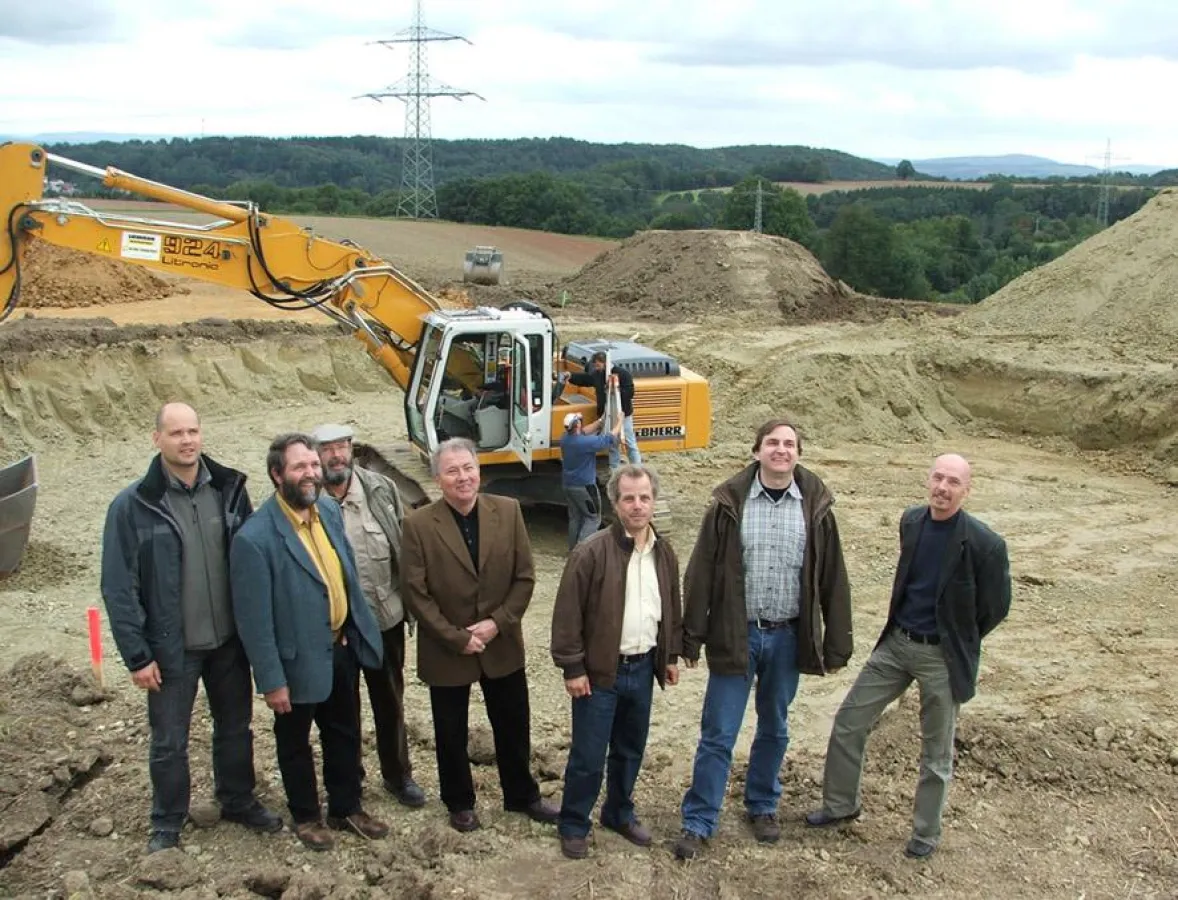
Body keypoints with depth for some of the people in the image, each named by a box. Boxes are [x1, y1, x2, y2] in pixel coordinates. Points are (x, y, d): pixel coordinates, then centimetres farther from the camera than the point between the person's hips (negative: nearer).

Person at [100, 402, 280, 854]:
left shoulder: (229, 490, -4)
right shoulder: (133, 505, -13)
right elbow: (119, 588, -11)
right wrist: (137, 655, -12)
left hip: (229, 639, 3)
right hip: (171, 647, -3)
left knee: (235, 727, 19)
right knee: (169, 742, 12)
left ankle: (238, 801, 41)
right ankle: (166, 825, 32)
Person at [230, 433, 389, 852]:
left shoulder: (330, 510, -3)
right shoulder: (255, 537, -25)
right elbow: (254, 618, -20)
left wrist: (362, 631, 11)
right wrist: (272, 680, -17)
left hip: (342, 648, 6)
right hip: (298, 659, -6)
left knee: (344, 733, 21)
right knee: (295, 742, 17)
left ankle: (346, 808, 41)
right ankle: (306, 816, 38)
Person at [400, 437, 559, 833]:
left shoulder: (508, 511, -7)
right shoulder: (418, 524, -14)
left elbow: (525, 577, -4)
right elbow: (415, 593, -12)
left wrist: (497, 622, -14)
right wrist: (456, 637, -15)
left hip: (502, 645, 2)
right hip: (446, 650, -2)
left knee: (514, 726, 17)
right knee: (451, 733, 15)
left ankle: (522, 795, 39)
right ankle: (459, 803, 38)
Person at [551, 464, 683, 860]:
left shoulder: (664, 552, 3)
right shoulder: (592, 553, -16)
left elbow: (672, 608, 15)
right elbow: (568, 614, -14)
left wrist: (671, 656, 15)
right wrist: (573, 668, -14)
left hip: (643, 668, 5)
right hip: (600, 670, -5)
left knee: (630, 750, 20)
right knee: (588, 756, 4)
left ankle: (620, 813, 39)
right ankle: (573, 825, 23)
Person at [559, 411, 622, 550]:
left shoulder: (565, 439, -3)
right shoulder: (585, 442, -24)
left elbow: (584, 432, 15)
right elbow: (611, 438, -16)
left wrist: (601, 420, 15)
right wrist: (619, 421, -2)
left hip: (568, 485, 7)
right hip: (584, 486, -7)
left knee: (575, 518, 17)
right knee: (593, 518, 4)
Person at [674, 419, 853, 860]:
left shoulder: (815, 507, -2)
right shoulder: (729, 503, -6)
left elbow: (833, 580, 3)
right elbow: (701, 572, -4)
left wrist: (836, 645, 3)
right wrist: (692, 637, -5)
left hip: (787, 637, 2)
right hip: (736, 635, -2)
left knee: (774, 729, 18)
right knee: (718, 734, 3)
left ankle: (762, 806, 38)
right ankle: (698, 822, 16)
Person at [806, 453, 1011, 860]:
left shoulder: (984, 544, -18)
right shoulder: (911, 521, -1)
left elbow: (994, 607, -5)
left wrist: (957, 643, 3)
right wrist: (899, 626, 13)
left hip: (941, 657, -5)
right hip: (895, 643, 5)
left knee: (936, 753, 11)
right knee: (848, 723, 9)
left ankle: (926, 832, 31)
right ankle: (840, 805, 29)